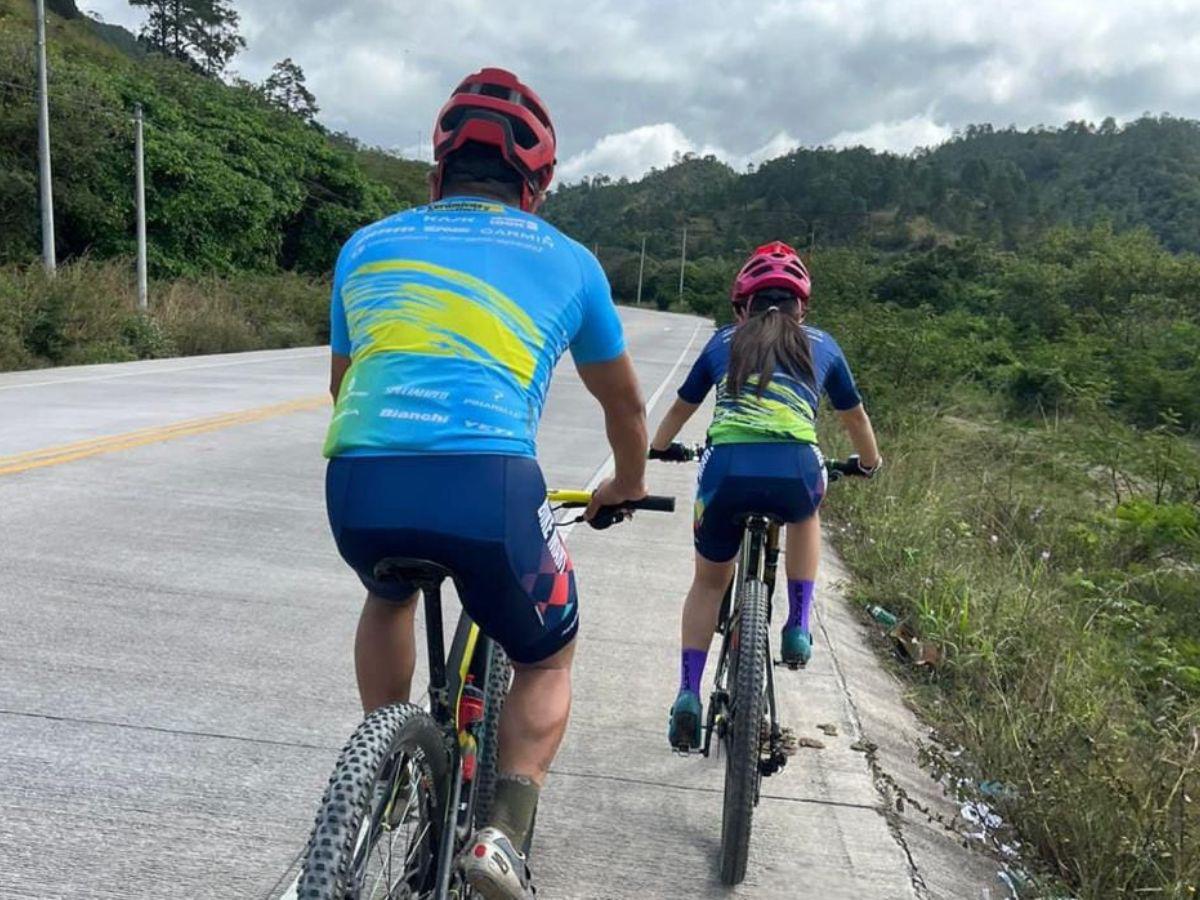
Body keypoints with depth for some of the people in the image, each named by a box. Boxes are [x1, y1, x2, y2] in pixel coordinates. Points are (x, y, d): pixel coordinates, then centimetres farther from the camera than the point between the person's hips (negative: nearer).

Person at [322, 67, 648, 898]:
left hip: (358, 484, 3)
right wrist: (629, 485, 51)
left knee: (390, 597, 38)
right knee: (547, 660, 25)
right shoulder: (565, 259, 19)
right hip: (488, 485, -2)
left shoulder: (368, 245, 24)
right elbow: (625, 402, 32)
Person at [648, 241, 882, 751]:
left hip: (727, 469, 0)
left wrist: (659, 448, 58)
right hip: (794, 469, 0)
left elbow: (682, 407, 39)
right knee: (805, 515, 38)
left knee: (709, 581, 25)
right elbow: (854, 416, 37)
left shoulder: (724, 341, 25)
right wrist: (870, 462, 57)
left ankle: (688, 694, 15)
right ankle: (798, 627, 27)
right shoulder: (820, 346, 23)